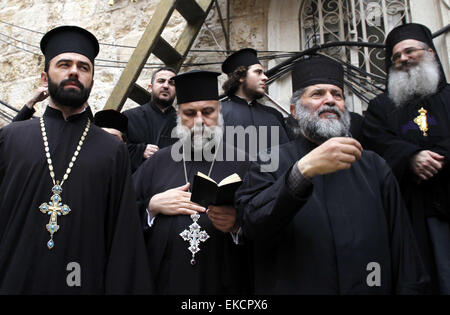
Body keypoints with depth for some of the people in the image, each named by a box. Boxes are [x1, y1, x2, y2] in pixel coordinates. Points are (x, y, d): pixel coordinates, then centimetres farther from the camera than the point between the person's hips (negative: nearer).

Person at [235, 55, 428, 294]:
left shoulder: (373, 167, 3)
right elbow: (252, 224, -23)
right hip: (295, 287, -3)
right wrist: (304, 169, -32)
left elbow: (402, 245, 0)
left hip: (370, 288, 3)